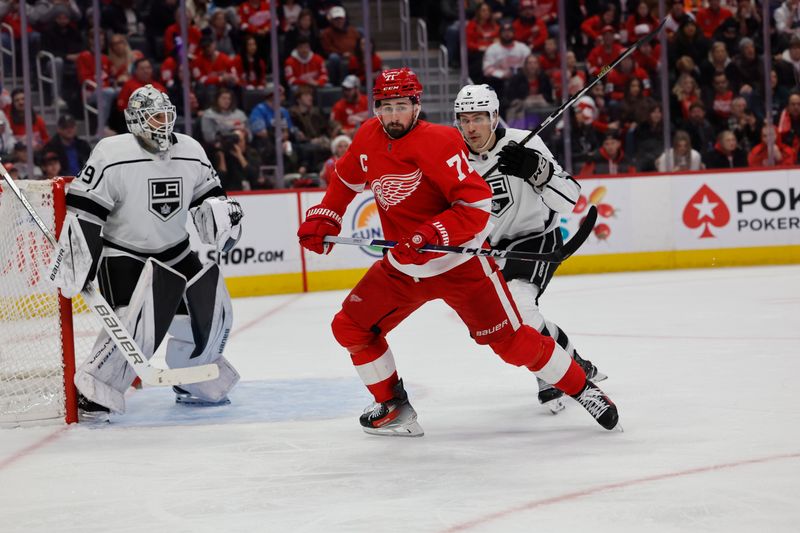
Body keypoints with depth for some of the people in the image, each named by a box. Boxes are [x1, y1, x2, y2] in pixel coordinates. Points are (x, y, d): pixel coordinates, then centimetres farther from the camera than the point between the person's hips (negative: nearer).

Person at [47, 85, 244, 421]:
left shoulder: (191, 152, -2)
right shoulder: (112, 155, -19)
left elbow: (207, 192, 13)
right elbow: (83, 211, -18)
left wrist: (221, 209, -10)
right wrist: (75, 264, -20)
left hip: (175, 252, 7)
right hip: (123, 256, -7)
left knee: (212, 312, 7)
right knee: (138, 325, -25)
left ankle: (197, 386, 29)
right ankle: (91, 392, -13)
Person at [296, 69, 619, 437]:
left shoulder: (439, 142, -22)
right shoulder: (368, 138, -1)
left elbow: (477, 203, -28)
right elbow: (346, 180, 19)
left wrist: (430, 235, -36)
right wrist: (322, 220, 8)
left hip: (460, 263, -6)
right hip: (402, 266, 6)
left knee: (514, 343, -6)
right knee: (350, 327, 1)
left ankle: (582, 387, 13)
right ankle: (393, 405, 16)